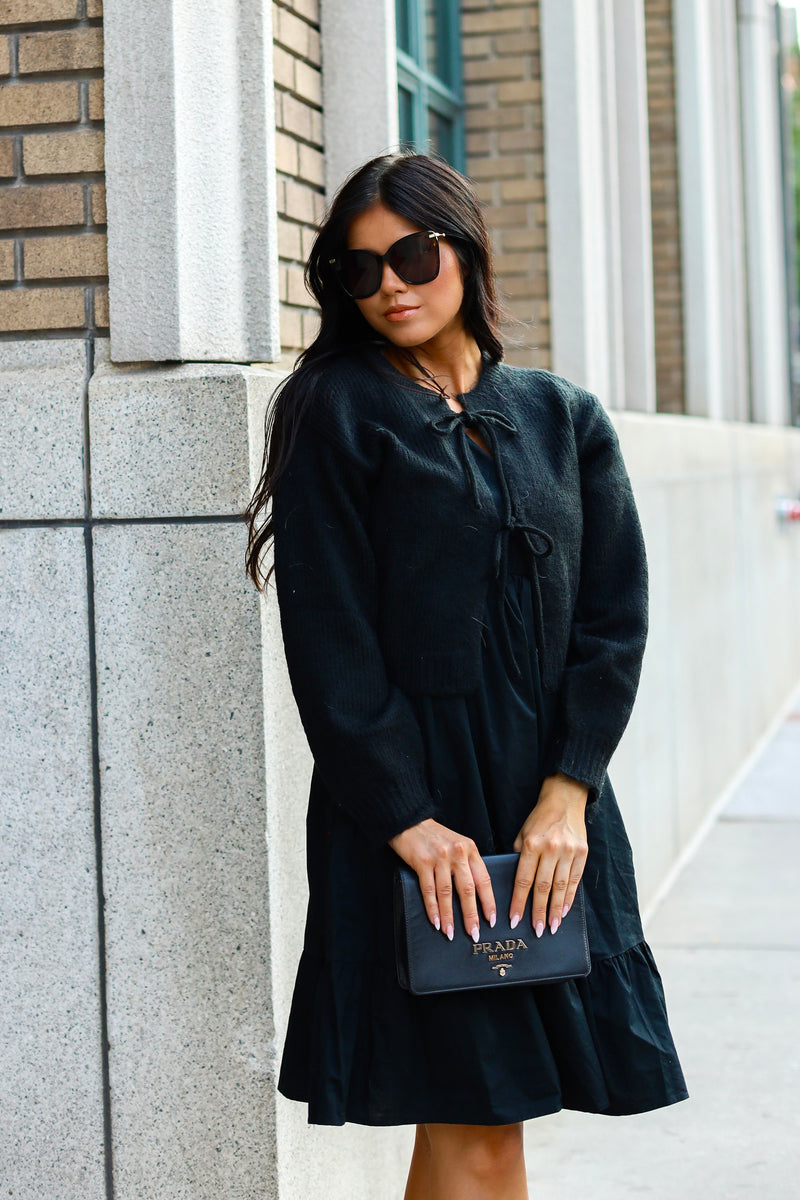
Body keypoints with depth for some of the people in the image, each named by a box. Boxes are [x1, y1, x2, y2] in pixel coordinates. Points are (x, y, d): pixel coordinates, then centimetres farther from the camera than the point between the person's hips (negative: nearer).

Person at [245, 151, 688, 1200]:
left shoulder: (565, 418, 12)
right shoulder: (338, 412, 0)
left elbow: (615, 619, 6)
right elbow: (329, 639, -6)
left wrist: (567, 795, -7)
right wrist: (407, 816, -13)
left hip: (551, 809, 4)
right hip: (410, 808, -3)